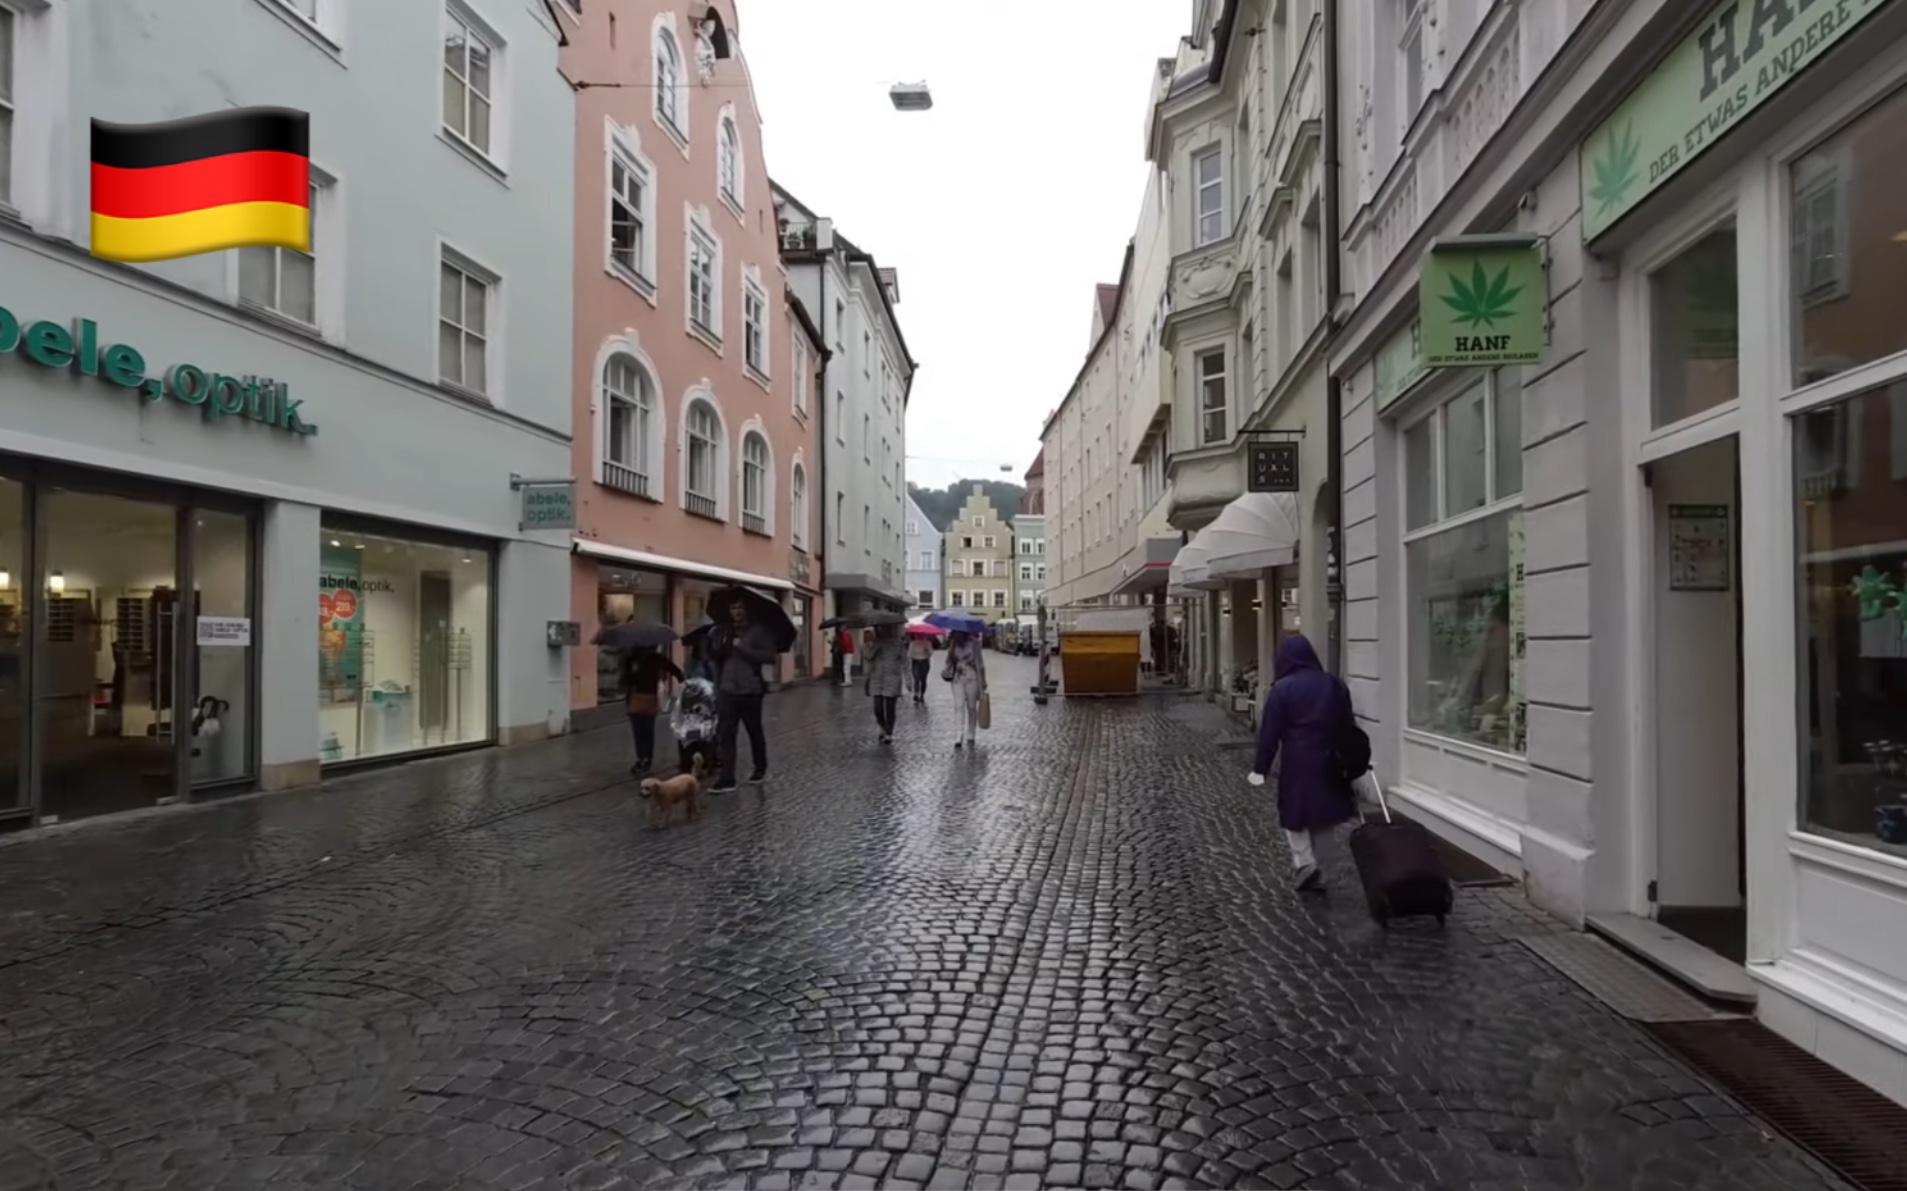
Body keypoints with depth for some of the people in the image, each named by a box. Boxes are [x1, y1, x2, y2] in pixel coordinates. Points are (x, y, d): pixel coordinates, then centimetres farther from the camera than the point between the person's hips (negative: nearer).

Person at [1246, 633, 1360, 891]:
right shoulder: (1334, 684, 6)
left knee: (1295, 814, 8)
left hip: (1298, 762, -4)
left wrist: (1260, 768, -2)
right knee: (1321, 813, 14)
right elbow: (1348, 726, 12)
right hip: (1330, 760, 4)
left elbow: (1269, 732, -8)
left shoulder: (1282, 689, -8)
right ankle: (1308, 862, 17)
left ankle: (1304, 862, -4)